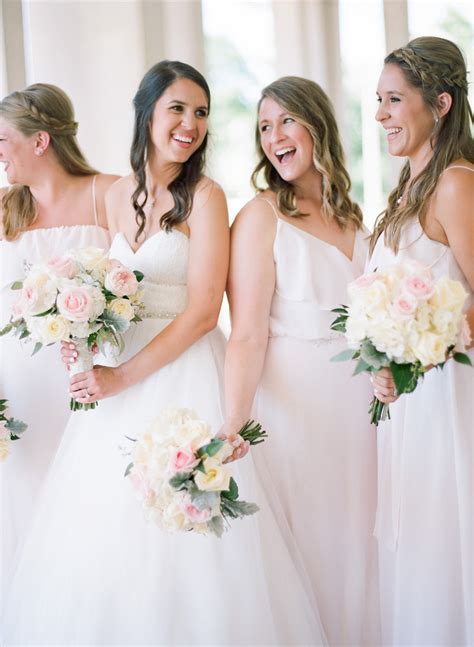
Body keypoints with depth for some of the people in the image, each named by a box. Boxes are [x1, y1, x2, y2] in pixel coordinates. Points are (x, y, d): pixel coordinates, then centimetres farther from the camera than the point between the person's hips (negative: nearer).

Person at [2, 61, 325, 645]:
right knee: (106, 536, 8)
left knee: (177, 546, -2)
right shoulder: (118, 196, 10)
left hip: (184, 375, -5)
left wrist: (124, 377, -14)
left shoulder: (205, 197, -8)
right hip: (117, 376, 6)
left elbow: (202, 313, -13)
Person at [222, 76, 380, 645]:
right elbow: (247, 335, -17)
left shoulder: (351, 218, 12)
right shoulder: (259, 218, -7)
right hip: (293, 402, -6)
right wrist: (234, 421, -29)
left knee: (353, 542, 11)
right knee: (304, 543, 0)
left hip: (355, 401, 6)